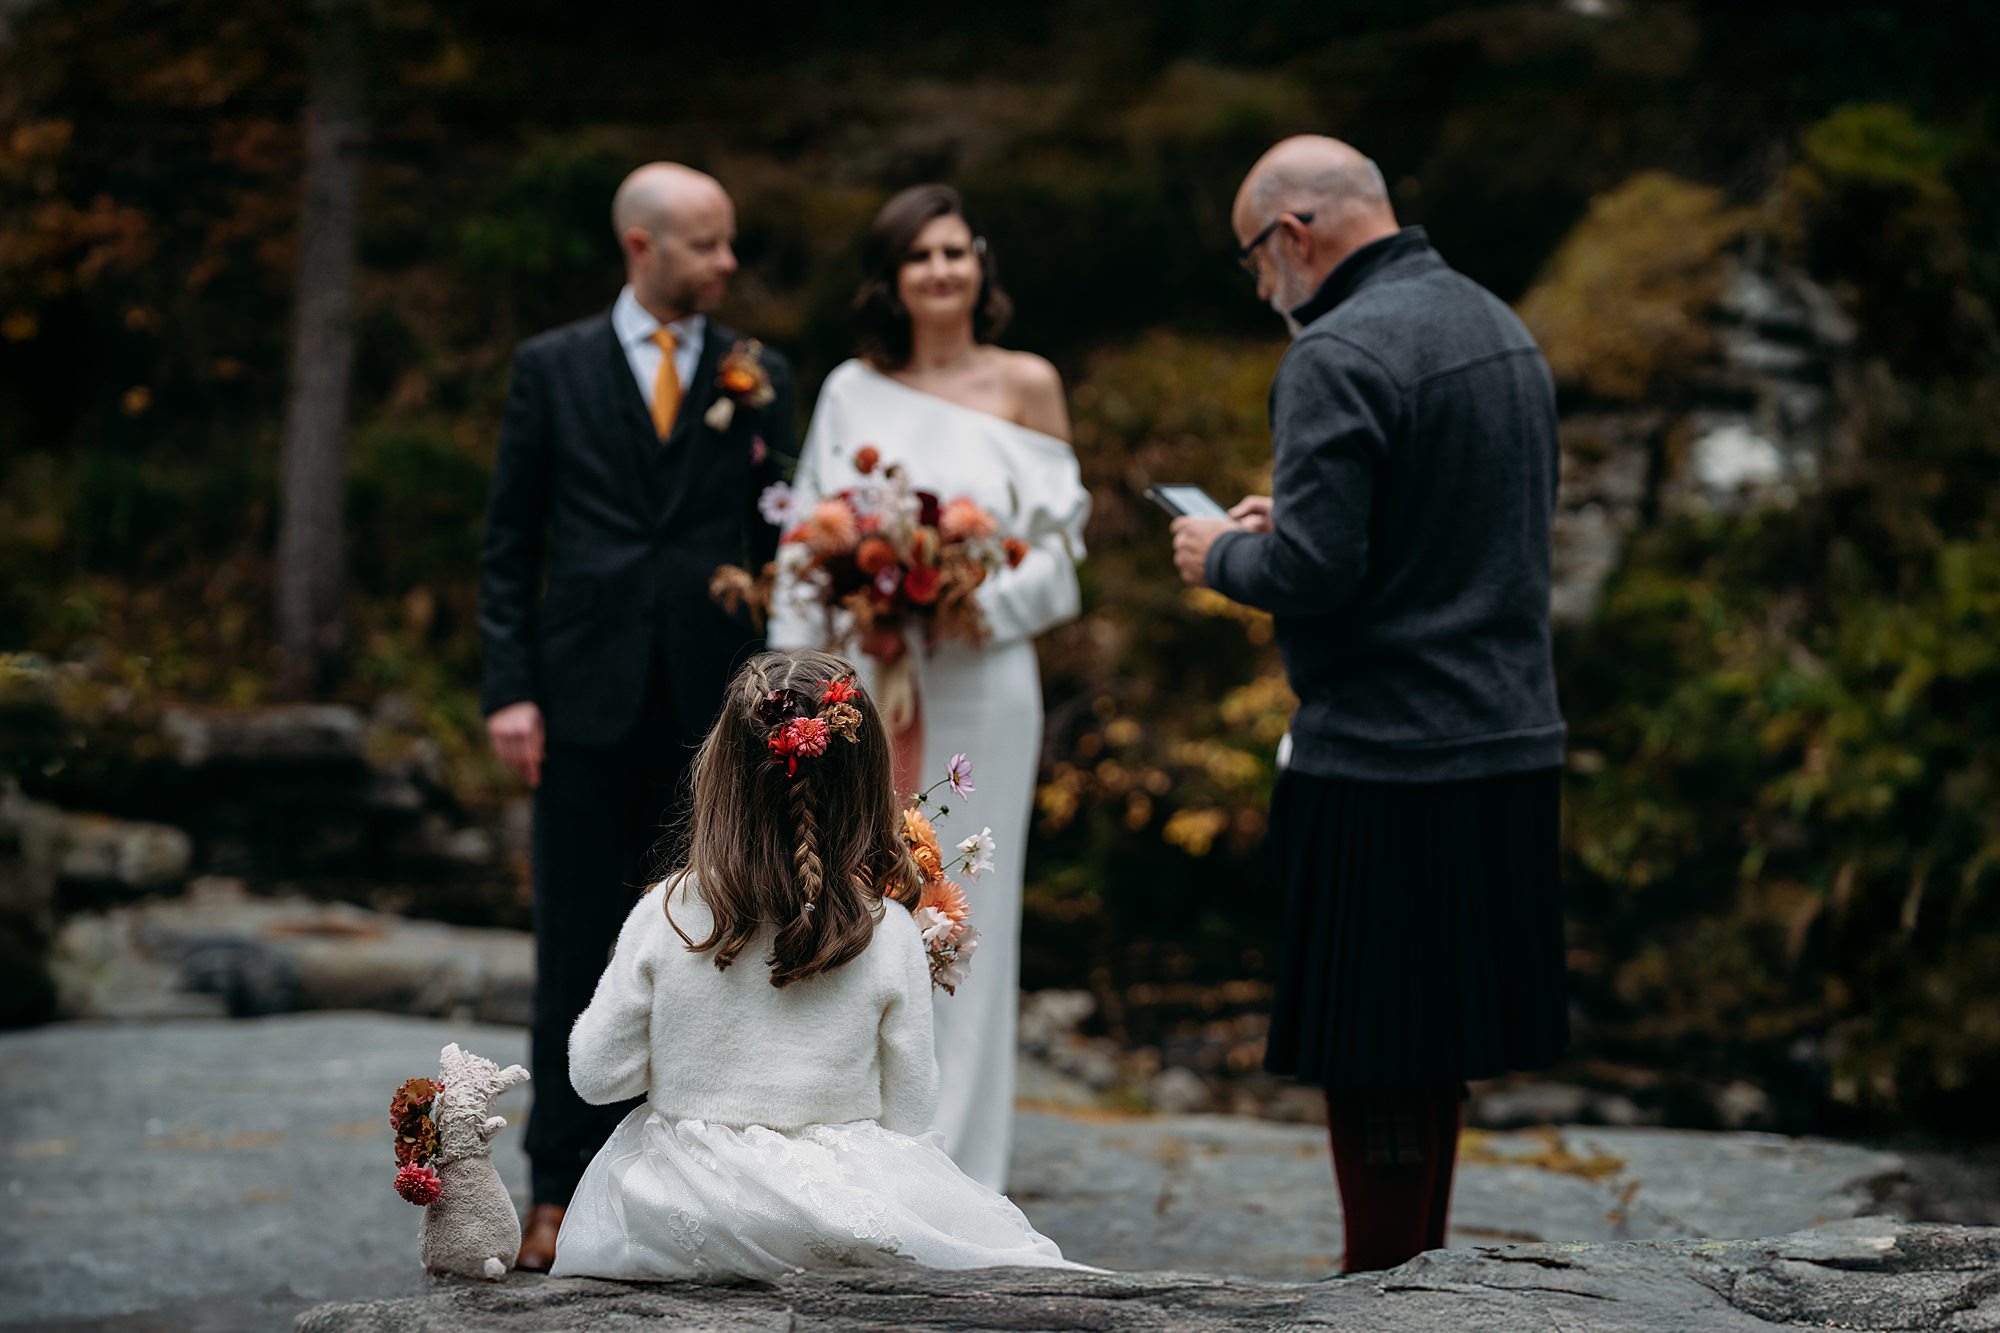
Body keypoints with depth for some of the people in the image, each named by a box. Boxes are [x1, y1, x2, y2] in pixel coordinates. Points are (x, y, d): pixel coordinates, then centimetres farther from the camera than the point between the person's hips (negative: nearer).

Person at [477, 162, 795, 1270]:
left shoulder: (760, 378, 7)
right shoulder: (552, 369, 4)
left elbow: (779, 539, 7)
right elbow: (508, 544, 4)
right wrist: (511, 689, -5)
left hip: (717, 704, 1)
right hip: (589, 700, -1)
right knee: (577, 950, 4)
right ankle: (561, 1188, 11)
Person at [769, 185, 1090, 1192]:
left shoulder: (1025, 385, 3)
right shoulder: (851, 389, 9)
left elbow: (1056, 545, 1)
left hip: (973, 685, -2)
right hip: (856, 685, 2)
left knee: (960, 920, 1)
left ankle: (952, 1175, 9)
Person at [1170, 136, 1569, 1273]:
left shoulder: (1340, 357, -16)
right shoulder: (1500, 326, 13)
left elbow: (1311, 574, -21)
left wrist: (1220, 554, -1)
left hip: (1386, 764, -9)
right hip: (1511, 746, 9)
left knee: (1374, 1064, 0)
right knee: (1432, 1050, 17)